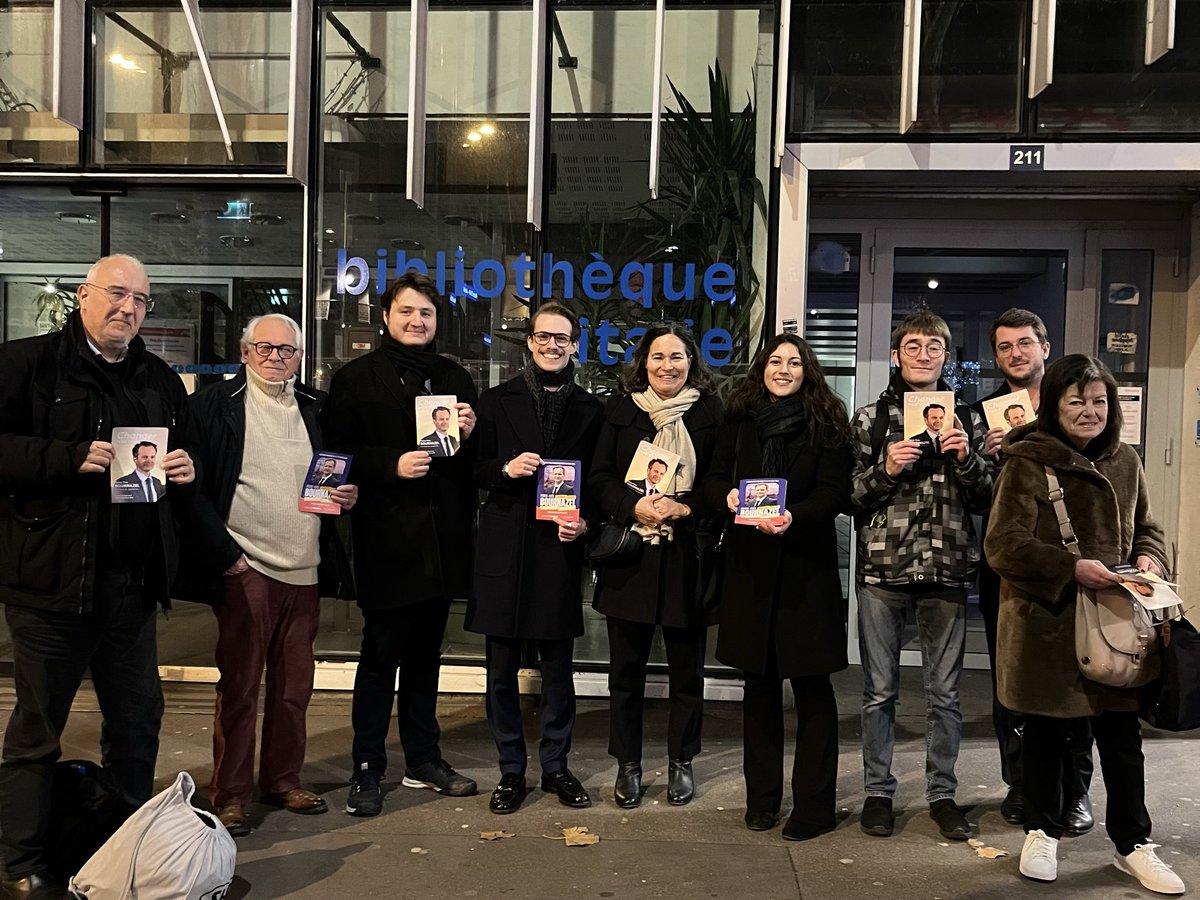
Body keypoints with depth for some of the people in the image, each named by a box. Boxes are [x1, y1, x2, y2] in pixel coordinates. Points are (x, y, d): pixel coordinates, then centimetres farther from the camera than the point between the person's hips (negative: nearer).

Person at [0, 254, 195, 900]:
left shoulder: (160, 380, 13)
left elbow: (186, 459, 22)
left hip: (134, 579, 6)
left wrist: (185, 471, 0)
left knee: (138, 719, 15)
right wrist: (71, 457, -22)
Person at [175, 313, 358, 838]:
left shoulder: (316, 409, 13)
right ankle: (230, 794, 15)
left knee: (294, 686, 13)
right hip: (245, 568, -5)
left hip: (305, 571, 5)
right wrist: (224, 553, -12)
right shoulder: (215, 405, -1)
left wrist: (348, 493, 0)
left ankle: (283, 780, 28)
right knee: (239, 686, 3)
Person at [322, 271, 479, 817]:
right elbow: (336, 453, -6)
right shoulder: (357, 378, 0)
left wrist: (470, 435, -4)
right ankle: (367, 770, 14)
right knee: (381, 655, 2)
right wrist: (391, 465, -18)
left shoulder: (455, 378, 14)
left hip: (443, 540, 5)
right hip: (386, 539, -4)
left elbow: (475, 462, 17)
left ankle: (423, 760, 27)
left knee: (425, 653, 14)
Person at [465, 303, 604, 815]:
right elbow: (474, 468, 6)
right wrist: (506, 469, -13)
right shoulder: (498, 401, 7)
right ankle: (511, 770, 19)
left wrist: (585, 520, -8)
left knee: (558, 667, 9)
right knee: (502, 668, 5)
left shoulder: (590, 409, 8)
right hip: (504, 548, 0)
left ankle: (556, 766, 24)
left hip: (560, 548, 0)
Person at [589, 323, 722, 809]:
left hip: (688, 555, -1)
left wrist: (685, 508, -15)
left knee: (687, 665, 9)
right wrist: (634, 505, -14)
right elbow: (599, 477, 2)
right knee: (626, 667, 8)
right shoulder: (620, 409, 6)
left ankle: (681, 762, 26)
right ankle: (627, 764, 22)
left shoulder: (711, 411, 2)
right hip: (629, 554, 1)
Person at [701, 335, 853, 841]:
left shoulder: (826, 424, -1)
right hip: (749, 565, 3)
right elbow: (713, 480, 9)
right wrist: (729, 495, -14)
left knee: (812, 687, 2)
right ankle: (761, 798, 24)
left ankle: (815, 806, 12)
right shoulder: (739, 420, 9)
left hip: (806, 566, -3)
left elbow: (835, 493, -8)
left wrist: (793, 516, -25)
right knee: (758, 685, 11)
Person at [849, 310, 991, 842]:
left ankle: (942, 792, 22)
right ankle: (877, 791, 20)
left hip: (947, 572, 1)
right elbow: (851, 498, 3)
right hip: (883, 568, -1)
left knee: (945, 692, 8)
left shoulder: (965, 420, 10)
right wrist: (885, 469, -13)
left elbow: (985, 499, 9)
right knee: (879, 690, 6)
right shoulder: (869, 418, 6)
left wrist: (966, 459, -8)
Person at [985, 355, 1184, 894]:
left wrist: (1149, 557, -3)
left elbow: (1147, 529, 19)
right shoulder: (1027, 464, -10)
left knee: (1122, 735, 7)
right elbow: (1005, 545, -15)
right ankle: (1042, 833, 30)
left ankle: (1133, 844, 26)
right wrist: (1073, 568, -24)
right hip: (1046, 621, -4)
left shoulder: (1125, 462, 8)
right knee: (1045, 732, 11)